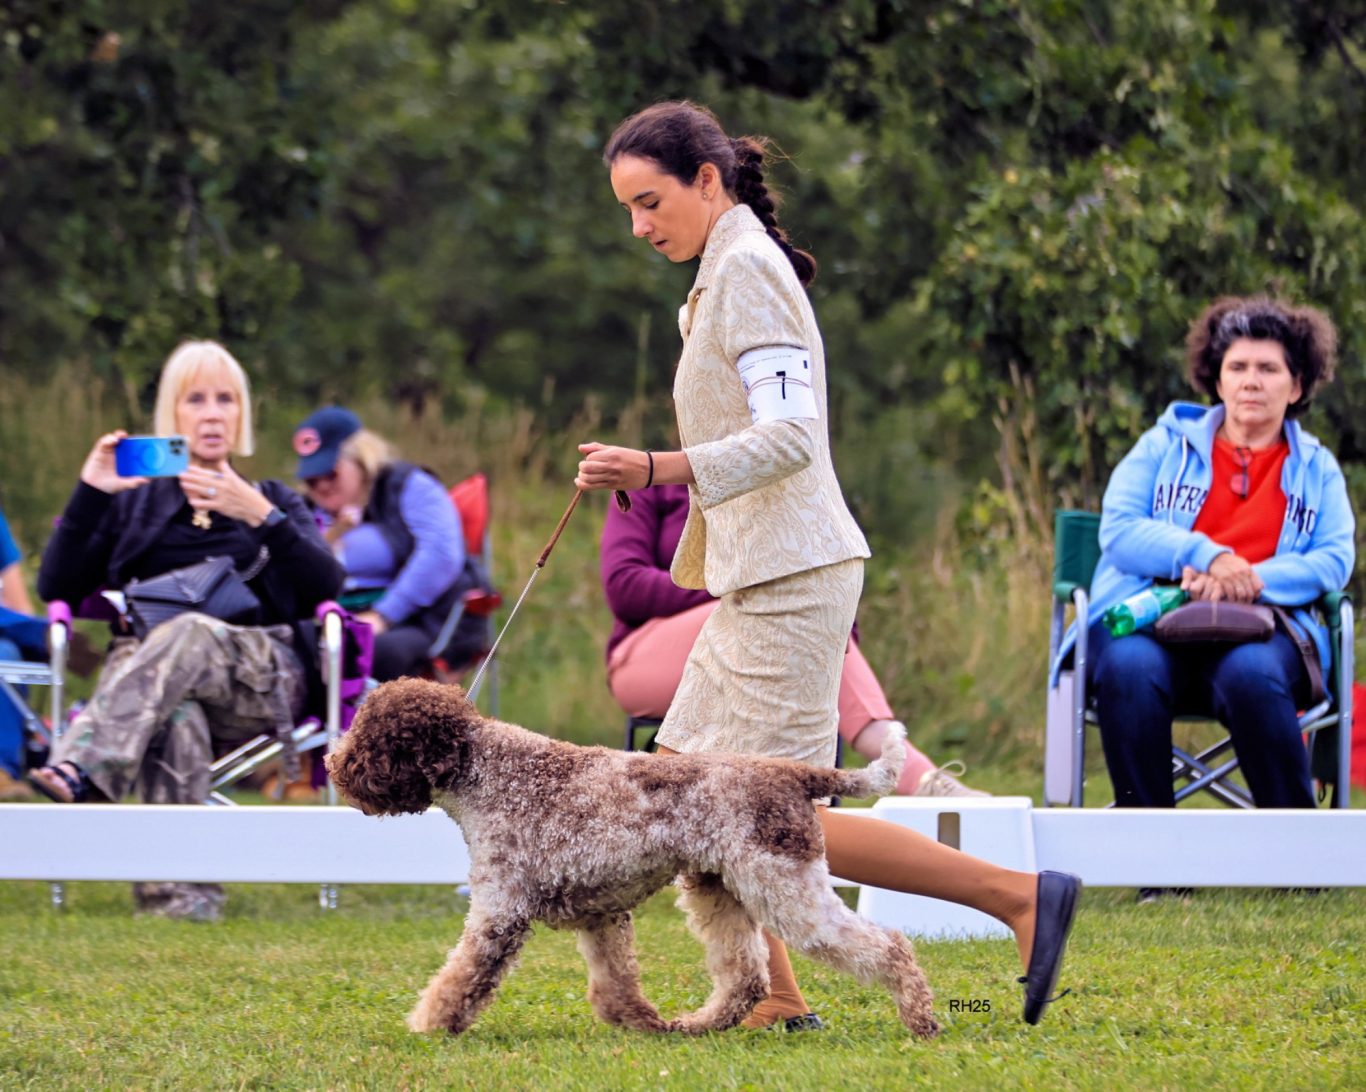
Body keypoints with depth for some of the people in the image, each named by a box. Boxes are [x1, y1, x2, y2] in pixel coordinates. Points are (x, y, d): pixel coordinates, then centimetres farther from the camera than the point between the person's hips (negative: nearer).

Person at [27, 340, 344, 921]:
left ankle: (79, 774, -60)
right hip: (141, 665, 0)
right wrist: (89, 494, -2)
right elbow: (57, 587, 10)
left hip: (261, 683, 0)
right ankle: (182, 889, -55)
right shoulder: (134, 499, 24)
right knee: (176, 711, -40)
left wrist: (259, 516, -11)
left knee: (187, 634, -38)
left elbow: (327, 585, 3)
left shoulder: (272, 499, 24)